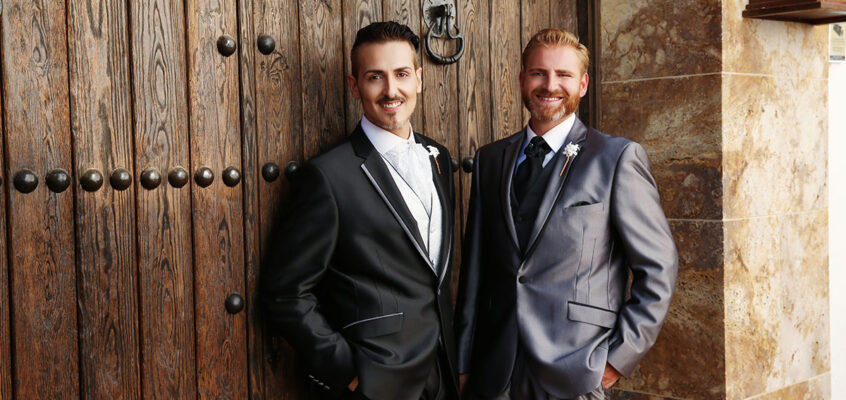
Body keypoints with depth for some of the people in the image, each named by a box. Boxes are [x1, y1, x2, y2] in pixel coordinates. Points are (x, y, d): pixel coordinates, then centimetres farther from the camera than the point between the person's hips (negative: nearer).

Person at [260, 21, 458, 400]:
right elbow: (286, 294, -14)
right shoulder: (329, 175, -15)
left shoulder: (438, 157, 6)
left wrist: (452, 356, 10)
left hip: (442, 369, 6)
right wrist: (345, 369, -16)